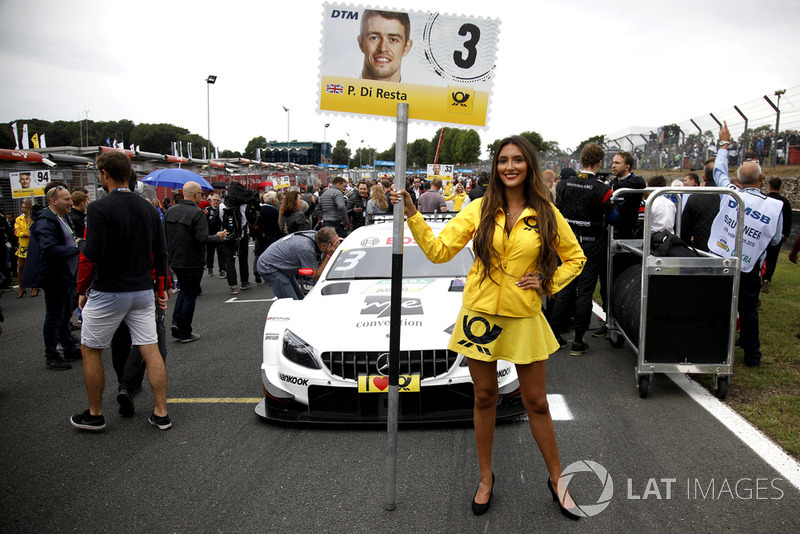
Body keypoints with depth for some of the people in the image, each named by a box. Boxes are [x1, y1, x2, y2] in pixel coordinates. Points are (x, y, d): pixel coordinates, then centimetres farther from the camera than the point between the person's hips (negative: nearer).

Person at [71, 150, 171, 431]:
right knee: (150, 350, 7)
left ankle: (95, 415, 22)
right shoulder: (148, 208, 6)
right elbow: (161, 254, 9)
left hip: (108, 292, -5)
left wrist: (81, 244, 0)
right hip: (143, 291, 5)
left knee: (91, 351, 13)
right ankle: (161, 413, 10)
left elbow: (94, 254, -22)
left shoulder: (99, 208, -14)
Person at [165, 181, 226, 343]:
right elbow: (202, 239, -24)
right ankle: (185, 333, 13)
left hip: (175, 261, 7)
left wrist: (171, 258, 19)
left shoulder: (171, 211, 5)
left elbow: (165, 237, 10)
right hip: (192, 262, -6)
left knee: (184, 290, 25)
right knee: (190, 295, 5)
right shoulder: (198, 213, -17)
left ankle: (176, 322, 11)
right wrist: (218, 237, -5)